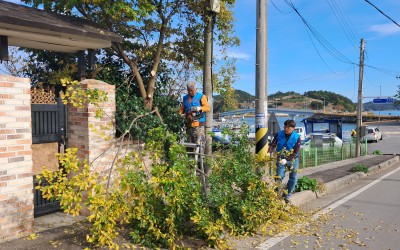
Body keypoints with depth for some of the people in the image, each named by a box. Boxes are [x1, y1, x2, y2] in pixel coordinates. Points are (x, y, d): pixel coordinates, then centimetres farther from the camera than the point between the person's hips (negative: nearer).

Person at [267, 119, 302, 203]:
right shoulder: (279, 134, -12)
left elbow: (295, 152, -21)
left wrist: (286, 160, -33)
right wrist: (269, 153, -28)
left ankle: (287, 196, 20)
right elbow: (273, 145, -9)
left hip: (292, 159, 0)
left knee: (293, 178, 3)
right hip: (280, 158, 0)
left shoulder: (297, 137, -17)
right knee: (279, 177, -3)